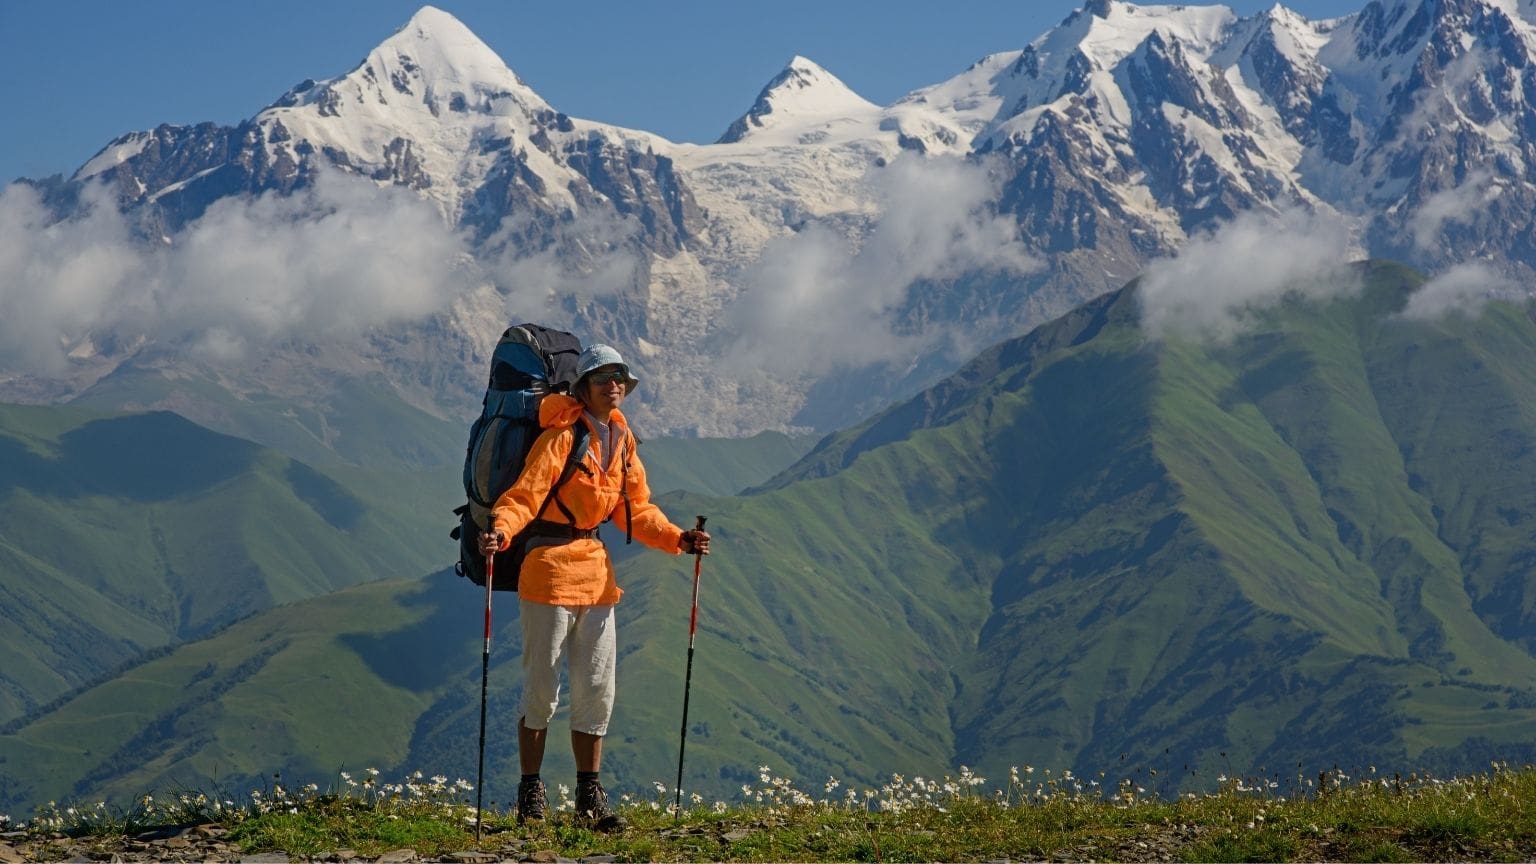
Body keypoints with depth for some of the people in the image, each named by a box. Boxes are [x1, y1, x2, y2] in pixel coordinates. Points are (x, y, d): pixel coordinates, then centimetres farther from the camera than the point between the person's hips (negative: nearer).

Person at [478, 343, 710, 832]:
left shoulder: (622, 440, 10)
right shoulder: (563, 436, -11)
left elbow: (636, 509, 16)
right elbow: (524, 496, -18)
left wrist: (677, 539, 1)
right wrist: (500, 531, -37)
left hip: (596, 569, 7)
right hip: (549, 566, -7)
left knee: (597, 690, 8)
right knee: (542, 688, -2)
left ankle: (589, 797, 15)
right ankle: (530, 795, 8)